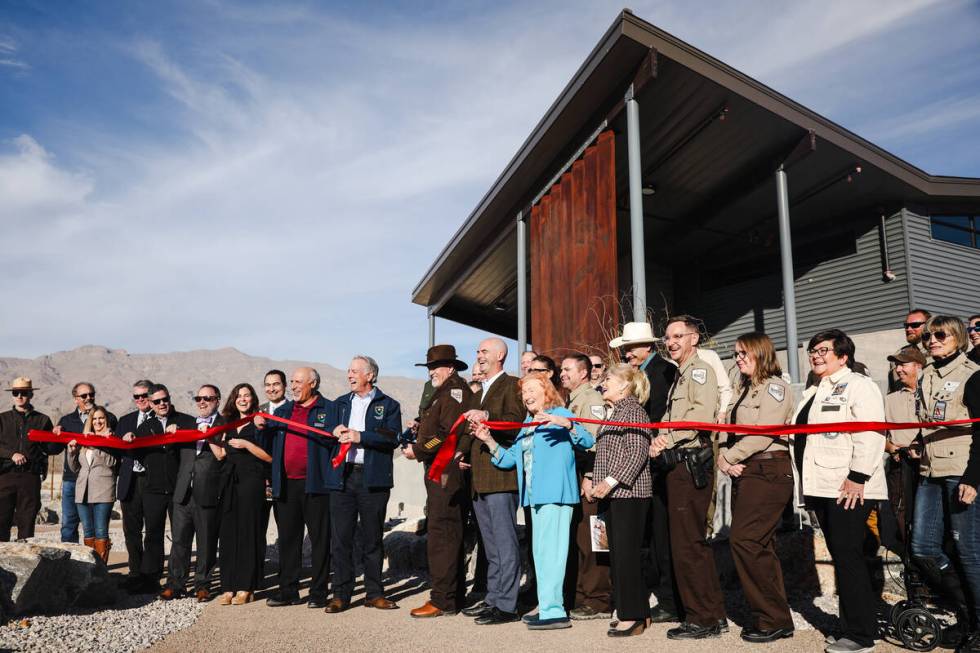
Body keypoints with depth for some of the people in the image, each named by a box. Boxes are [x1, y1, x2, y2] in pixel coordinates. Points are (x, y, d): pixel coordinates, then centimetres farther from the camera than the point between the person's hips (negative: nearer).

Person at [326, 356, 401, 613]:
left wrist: (360, 436, -15)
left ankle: (374, 593, 16)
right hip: (342, 476, 3)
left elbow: (392, 438, -8)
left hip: (373, 478, -3)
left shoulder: (388, 405, 5)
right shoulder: (340, 403, 18)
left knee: (372, 538, 6)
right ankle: (341, 594, 10)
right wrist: (335, 433, -4)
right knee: (341, 538, 2)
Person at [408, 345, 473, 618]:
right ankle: (454, 596, 22)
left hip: (447, 474, -11)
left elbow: (449, 434, -20)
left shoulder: (455, 392, -10)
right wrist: (421, 428, 6)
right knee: (448, 535, 14)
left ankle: (442, 600, -4)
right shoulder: (443, 393, 22)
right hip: (440, 473, 11)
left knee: (441, 536, -9)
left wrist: (418, 450, -13)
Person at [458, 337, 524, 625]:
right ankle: (493, 598, 25)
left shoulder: (512, 385, -6)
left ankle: (506, 605, 0)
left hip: (501, 476, -9)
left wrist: (487, 417, -32)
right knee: (491, 545, 16)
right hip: (480, 478, 10)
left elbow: (517, 420, -20)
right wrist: (461, 450, 9)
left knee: (505, 542, -5)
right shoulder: (480, 391, 23)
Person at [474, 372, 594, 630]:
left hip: (555, 493, -9)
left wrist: (565, 423, -31)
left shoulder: (561, 415, -3)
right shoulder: (527, 423, 20)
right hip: (535, 495, 9)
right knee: (541, 552, 14)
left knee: (550, 550, -9)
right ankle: (548, 607, 23)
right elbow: (510, 459, 15)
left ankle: (553, 611, -5)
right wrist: (489, 440, 4)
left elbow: (588, 441, -17)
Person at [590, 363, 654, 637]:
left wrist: (610, 481, -22)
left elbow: (638, 453, -18)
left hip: (629, 491, -9)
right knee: (618, 555, 11)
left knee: (625, 553, -6)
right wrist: (595, 482, 13)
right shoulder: (616, 412, 19)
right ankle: (636, 612, 19)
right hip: (611, 493, 9)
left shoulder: (633, 410, -9)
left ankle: (633, 617, 2)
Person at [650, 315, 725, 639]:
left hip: (692, 464, -10)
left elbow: (703, 414, -21)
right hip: (679, 466, 10)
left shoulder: (700, 370, -6)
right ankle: (713, 614, 23)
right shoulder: (679, 376, 22)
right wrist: (661, 440, 5)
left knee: (687, 545, -6)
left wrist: (668, 439, -17)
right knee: (694, 543, 14)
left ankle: (701, 619, 3)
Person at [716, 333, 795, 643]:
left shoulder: (774, 386, -7)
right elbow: (731, 431, 16)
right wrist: (724, 460, -3)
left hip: (768, 471, -9)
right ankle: (777, 618, 19)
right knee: (760, 546, 11)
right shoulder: (745, 390, 21)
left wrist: (728, 457, -11)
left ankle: (773, 619, -2)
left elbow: (763, 433, -18)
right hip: (745, 473, 9)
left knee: (744, 540, -13)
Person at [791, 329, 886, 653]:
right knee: (842, 558, 11)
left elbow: (870, 434, -16)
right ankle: (855, 624, 19)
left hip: (848, 488, -8)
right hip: (821, 488, 9)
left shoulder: (859, 386, -5)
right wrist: (805, 483, 21)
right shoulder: (812, 393, 23)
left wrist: (858, 477, -22)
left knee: (847, 557, -7)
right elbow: (801, 437, 27)